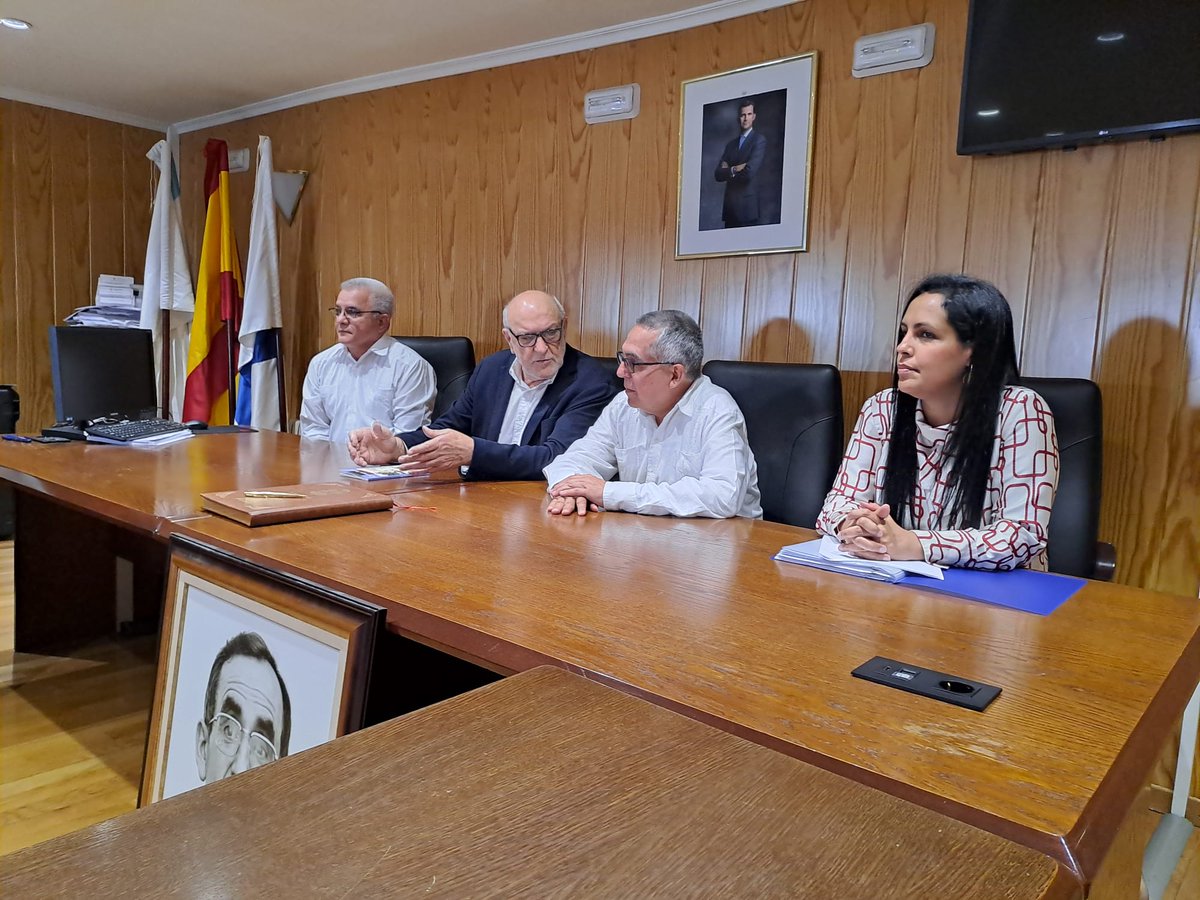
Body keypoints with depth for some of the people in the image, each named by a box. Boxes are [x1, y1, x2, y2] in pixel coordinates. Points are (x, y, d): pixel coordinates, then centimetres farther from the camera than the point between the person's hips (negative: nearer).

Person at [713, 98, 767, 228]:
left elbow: (749, 172, -15)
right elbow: (718, 174, 7)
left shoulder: (759, 140, -1)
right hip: (730, 207, 5)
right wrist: (735, 170, -9)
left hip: (748, 207, -5)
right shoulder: (731, 144, 17)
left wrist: (728, 171, 0)